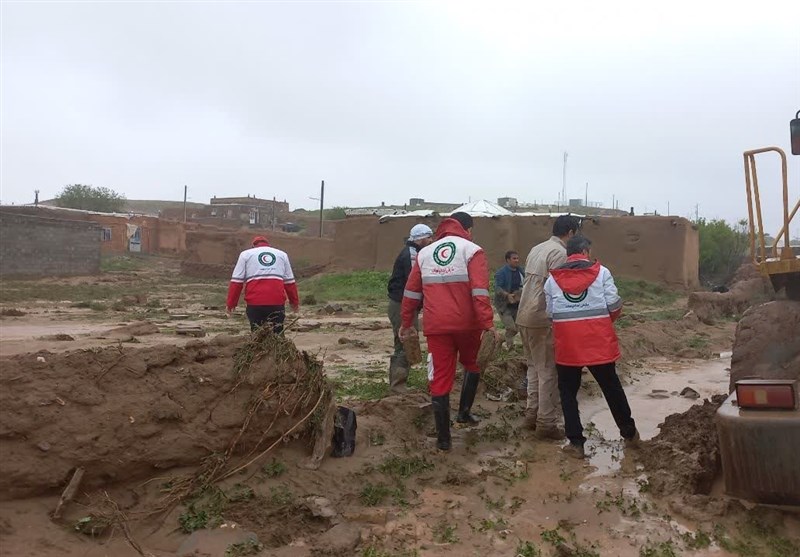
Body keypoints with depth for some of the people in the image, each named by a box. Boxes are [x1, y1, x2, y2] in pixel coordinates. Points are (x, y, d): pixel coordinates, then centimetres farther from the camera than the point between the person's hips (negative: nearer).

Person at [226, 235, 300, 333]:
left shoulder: (245, 254, 15)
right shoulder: (282, 254, 21)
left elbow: (236, 281, 6)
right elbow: (290, 282, 16)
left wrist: (231, 303, 8)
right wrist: (295, 302, 21)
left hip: (255, 303, -1)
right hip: (277, 302, 1)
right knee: (277, 334, 9)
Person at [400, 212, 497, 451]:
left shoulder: (424, 253, 12)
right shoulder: (472, 250, -2)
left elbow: (411, 292, 11)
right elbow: (480, 292, -13)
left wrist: (407, 323, 18)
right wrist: (488, 323, -14)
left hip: (436, 326, 2)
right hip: (466, 324, -2)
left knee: (440, 378, 6)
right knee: (472, 364, 26)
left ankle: (443, 438, 9)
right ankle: (464, 411, 21)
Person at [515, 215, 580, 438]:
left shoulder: (536, 249, 14)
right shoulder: (560, 253, -12)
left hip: (524, 317, 9)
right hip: (543, 320, -9)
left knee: (535, 367, 18)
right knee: (548, 371, 0)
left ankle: (532, 415, 24)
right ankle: (546, 423, 6)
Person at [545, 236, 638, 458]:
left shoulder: (553, 279, 5)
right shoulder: (601, 272, -1)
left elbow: (550, 312, 4)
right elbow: (614, 305, -4)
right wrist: (606, 320, 16)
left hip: (567, 342, 0)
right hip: (598, 340, 0)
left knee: (568, 392, 13)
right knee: (612, 388, 17)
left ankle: (576, 442, 11)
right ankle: (629, 433, 33)